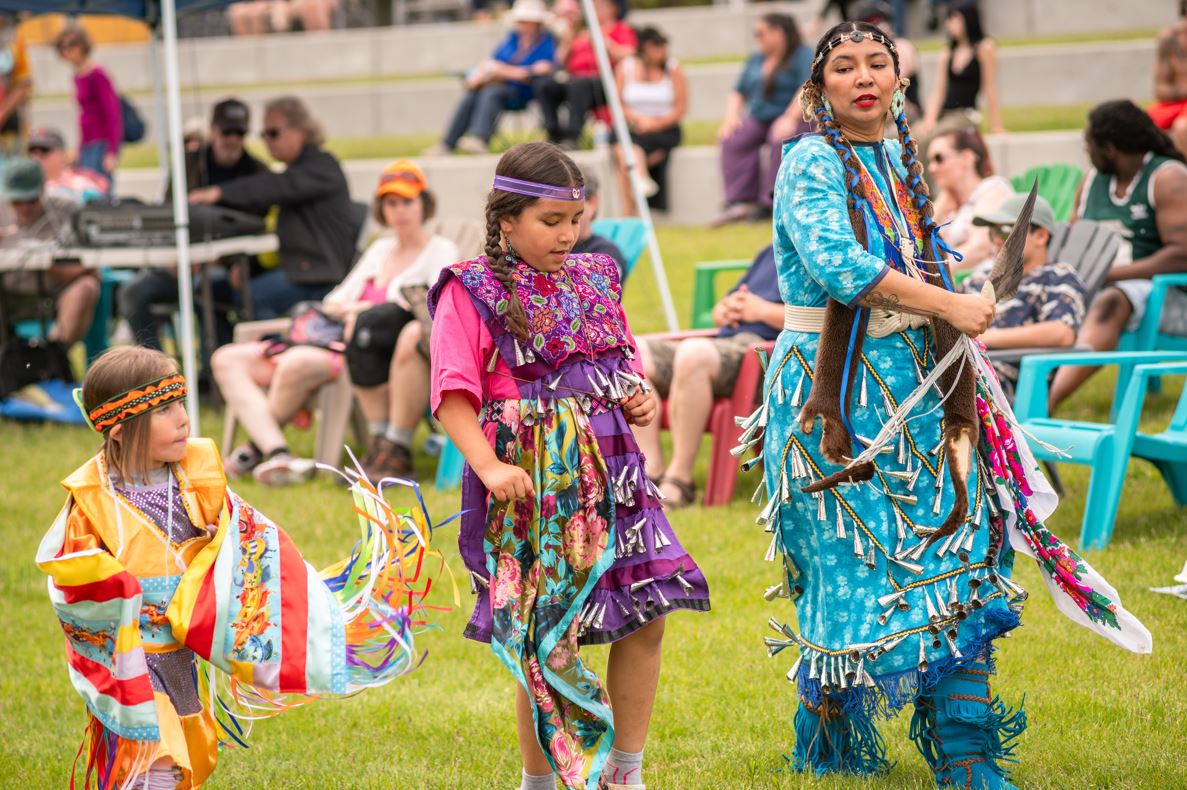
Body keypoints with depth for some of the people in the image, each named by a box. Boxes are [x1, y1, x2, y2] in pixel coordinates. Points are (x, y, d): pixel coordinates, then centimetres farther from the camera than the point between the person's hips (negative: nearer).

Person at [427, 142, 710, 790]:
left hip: (608, 477, 6)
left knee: (646, 618, 1)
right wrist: (489, 468, -21)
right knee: (547, 641, -2)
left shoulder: (596, 282, 14)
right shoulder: (472, 293, -4)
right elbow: (454, 398, -9)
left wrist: (639, 398, 5)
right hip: (529, 487, -6)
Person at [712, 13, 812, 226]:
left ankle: (770, 203, -35)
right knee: (733, 140, -24)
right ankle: (741, 202, -31)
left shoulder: (803, 55, -3)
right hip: (759, 120, 6)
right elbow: (738, 93, 22)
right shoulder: (756, 60, 19)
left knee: (780, 140, -38)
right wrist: (732, 115, 3)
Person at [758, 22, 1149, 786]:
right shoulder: (811, 163, -9)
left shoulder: (902, 159, 13)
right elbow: (836, 263, -23)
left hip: (917, 382, 6)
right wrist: (950, 306, -22)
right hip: (835, 394, -6)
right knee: (853, 568, -3)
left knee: (952, 554, -1)